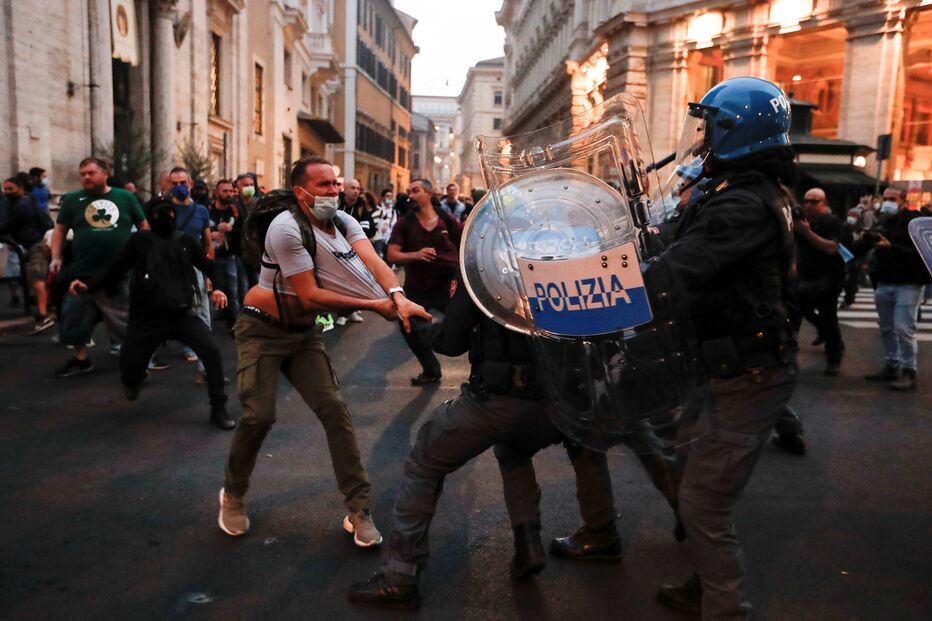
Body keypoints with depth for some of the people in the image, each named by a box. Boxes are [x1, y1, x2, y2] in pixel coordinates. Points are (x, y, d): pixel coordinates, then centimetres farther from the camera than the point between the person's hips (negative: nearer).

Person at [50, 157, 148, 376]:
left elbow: (144, 227, 9)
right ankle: (81, 359, 25)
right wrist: (55, 257, -1)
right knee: (76, 318, 9)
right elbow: (60, 229, 10)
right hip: (82, 272, 2)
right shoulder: (72, 200, 5)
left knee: (130, 319, 4)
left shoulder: (125, 197, 3)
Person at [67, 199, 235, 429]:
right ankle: (134, 381, 45)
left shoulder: (185, 240, 8)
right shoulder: (139, 241, 3)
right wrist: (88, 286, -11)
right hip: (147, 318, 0)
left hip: (182, 315, 1)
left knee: (211, 352, -19)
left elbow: (209, 267, 13)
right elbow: (114, 271, 3)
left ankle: (218, 409, -5)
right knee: (130, 370, 2)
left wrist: (217, 288, -5)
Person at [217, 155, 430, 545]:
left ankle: (358, 510, 4)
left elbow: (373, 261, -20)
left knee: (334, 411, -4)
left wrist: (398, 296, -40)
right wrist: (375, 305, -24)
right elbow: (310, 296, -26)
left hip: (303, 331, 6)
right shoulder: (287, 229, -23)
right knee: (259, 415, -11)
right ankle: (232, 496, 18)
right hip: (263, 330, -5)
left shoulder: (343, 221, -3)